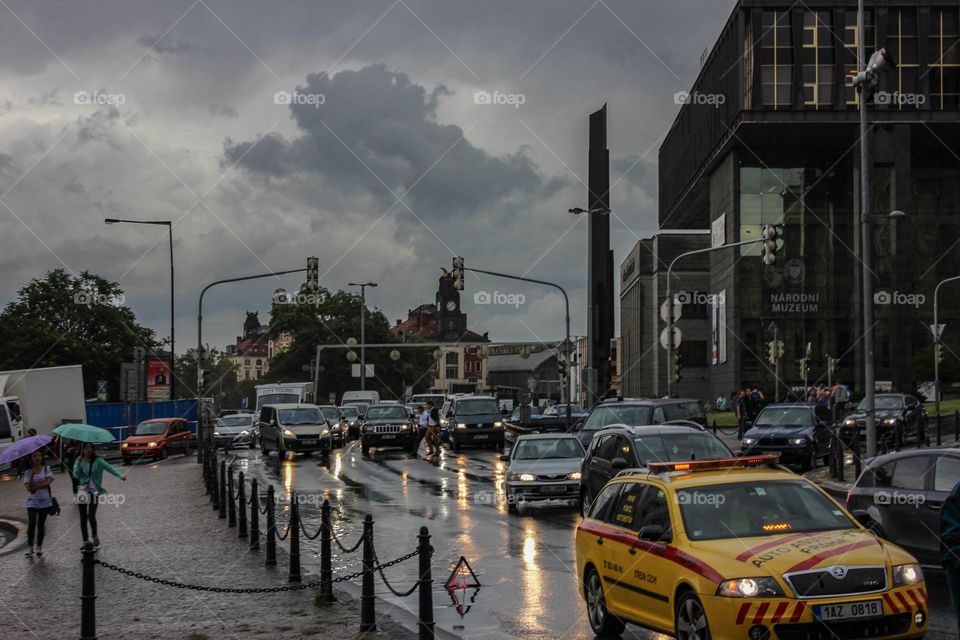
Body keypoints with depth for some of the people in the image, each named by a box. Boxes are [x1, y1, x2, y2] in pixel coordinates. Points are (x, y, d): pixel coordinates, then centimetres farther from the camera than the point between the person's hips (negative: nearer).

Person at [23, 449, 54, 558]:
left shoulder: (46, 469, 2)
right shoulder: (28, 472, 1)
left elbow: (48, 482, -12)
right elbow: (29, 488, -10)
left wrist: (36, 486, -17)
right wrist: (32, 475, -22)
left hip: (45, 501, 0)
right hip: (32, 501, 0)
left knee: (41, 524, 5)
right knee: (31, 524, -12)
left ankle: (39, 548, 13)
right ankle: (30, 548, -8)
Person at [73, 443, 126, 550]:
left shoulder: (98, 461, -3)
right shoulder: (80, 461, 2)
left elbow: (109, 467, -16)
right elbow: (76, 475, -8)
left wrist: (120, 475, -30)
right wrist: (78, 463, -18)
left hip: (94, 491, -2)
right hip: (83, 491, 2)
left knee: (91, 516, -14)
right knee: (83, 518, 5)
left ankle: (95, 537, 12)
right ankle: (85, 542, 17)